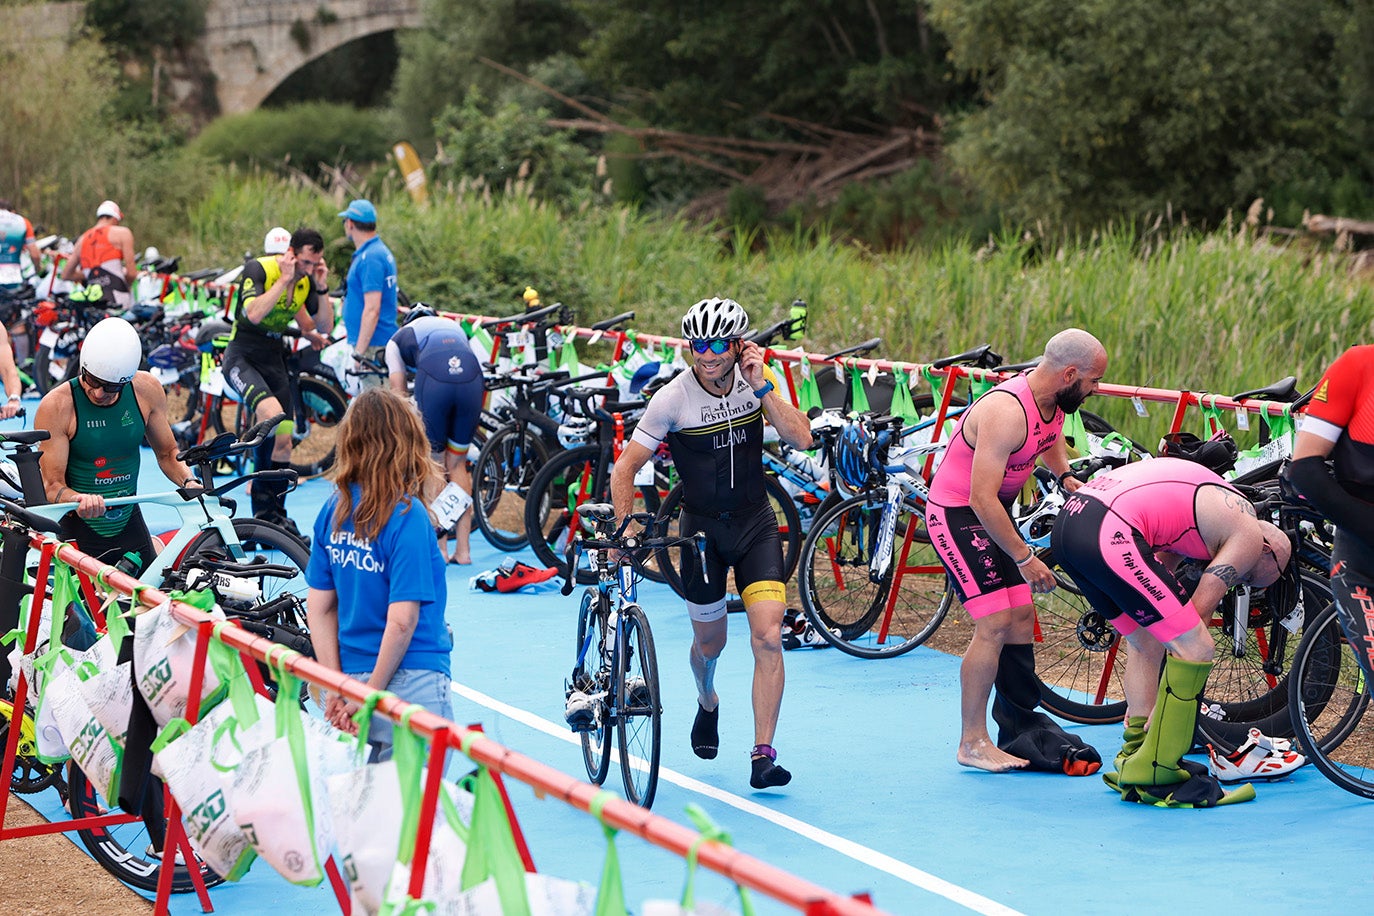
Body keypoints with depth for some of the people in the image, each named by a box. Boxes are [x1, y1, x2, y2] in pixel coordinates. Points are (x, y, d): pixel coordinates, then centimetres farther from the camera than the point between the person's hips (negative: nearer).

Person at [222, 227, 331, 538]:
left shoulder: (308, 280, 1)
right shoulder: (258, 269, -17)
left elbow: (325, 328, 1)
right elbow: (254, 313, -32)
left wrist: (322, 288, -11)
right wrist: (284, 279, -28)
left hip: (274, 358, 7)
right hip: (242, 356, -7)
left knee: (283, 440, 5)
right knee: (272, 413, -32)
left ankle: (272, 513, 18)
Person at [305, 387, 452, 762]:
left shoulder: (334, 510, 3)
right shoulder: (407, 516, -15)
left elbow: (319, 608, 5)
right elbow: (402, 620, -20)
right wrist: (370, 696, -12)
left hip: (353, 676, 6)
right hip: (411, 682, -6)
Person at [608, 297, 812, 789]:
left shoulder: (758, 380, -7)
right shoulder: (674, 398, -16)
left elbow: (801, 437, -19)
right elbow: (624, 468, -11)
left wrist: (761, 387, -25)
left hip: (755, 523, 1)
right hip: (703, 527, -1)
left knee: (768, 637, -14)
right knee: (709, 643, 13)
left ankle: (762, 756, -10)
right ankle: (708, 703, 48)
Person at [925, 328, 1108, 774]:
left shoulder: (1053, 403, -2)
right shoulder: (1007, 412, -31)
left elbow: (1051, 438, 25)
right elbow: (982, 498, -33)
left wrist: (1066, 477, 6)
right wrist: (1024, 558, -29)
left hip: (992, 510, 9)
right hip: (957, 514, -9)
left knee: (1022, 614, 10)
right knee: (994, 624, -14)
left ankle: (1019, 723, 21)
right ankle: (972, 743, -6)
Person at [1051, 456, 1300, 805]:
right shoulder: (1250, 536, 7)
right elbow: (1197, 614, 4)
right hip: (1109, 533, -10)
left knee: (1150, 646, 23)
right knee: (1197, 648, -3)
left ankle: (1135, 758, 24)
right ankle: (1156, 775, -1)